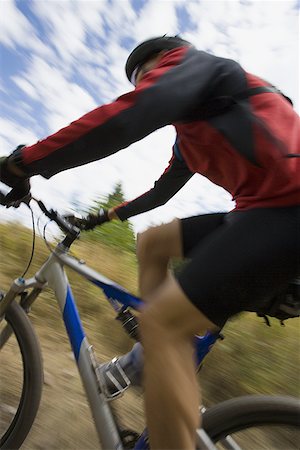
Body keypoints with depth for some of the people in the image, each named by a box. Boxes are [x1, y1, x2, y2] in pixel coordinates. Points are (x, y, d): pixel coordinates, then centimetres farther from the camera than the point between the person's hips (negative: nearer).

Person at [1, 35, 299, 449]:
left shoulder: (191, 61, 3)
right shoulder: (189, 134, 29)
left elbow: (124, 118, -16)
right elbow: (164, 189, 36)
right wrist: (111, 214, 47)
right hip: (266, 208, 10)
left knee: (163, 321, -18)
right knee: (151, 243, 14)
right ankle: (156, 357, 16)